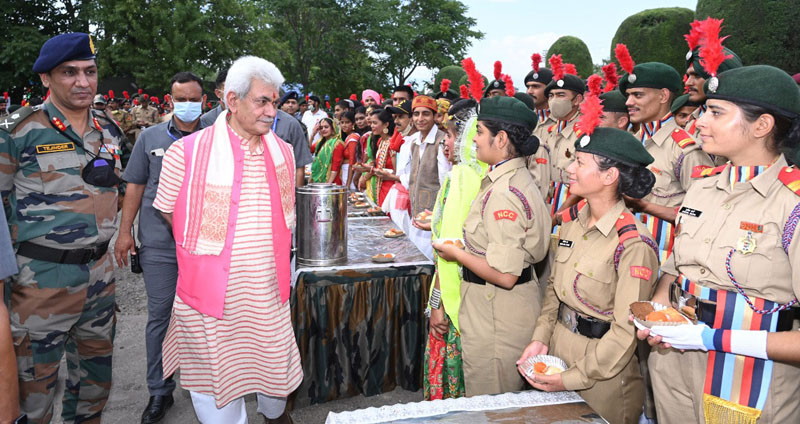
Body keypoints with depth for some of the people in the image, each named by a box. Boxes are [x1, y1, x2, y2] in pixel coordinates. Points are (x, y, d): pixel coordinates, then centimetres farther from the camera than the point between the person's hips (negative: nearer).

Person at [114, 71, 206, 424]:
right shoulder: (151, 137, 5)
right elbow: (135, 186, 7)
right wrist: (125, 231, 2)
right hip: (159, 244, 0)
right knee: (159, 316, 6)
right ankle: (159, 391, 20)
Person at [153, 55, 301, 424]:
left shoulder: (283, 152, 3)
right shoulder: (187, 152, -13)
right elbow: (168, 213, 1)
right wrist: (205, 247, 4)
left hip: (269, 296, 4)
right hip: (210, 296, -3)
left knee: (276, 369, 20)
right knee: (215, 384, 11)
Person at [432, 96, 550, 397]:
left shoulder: (502, 194, -25)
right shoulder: (520, 178, 7)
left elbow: (505, 275, -28)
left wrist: (456, 254, -14)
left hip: (497, 312, -10)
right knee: (510, 400, 25)